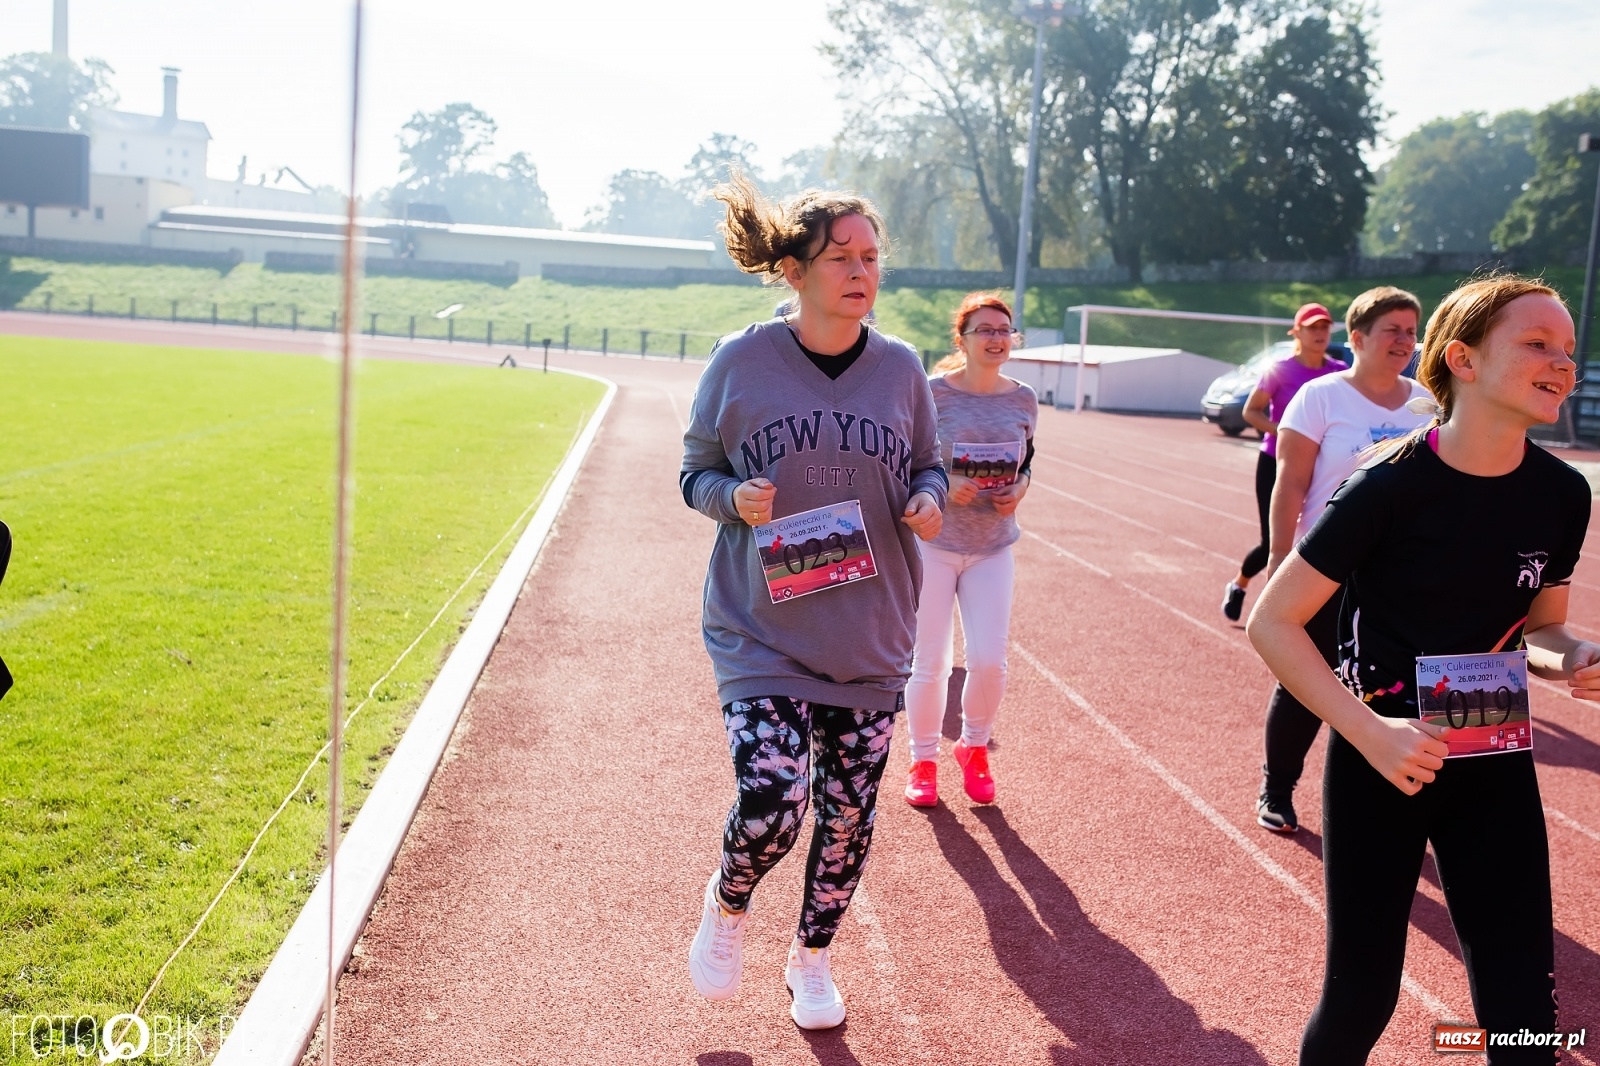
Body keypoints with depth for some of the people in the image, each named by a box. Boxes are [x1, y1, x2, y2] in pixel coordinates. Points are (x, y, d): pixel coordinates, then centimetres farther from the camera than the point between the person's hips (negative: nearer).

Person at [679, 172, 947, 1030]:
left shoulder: (900, 367, 0)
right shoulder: (742, 362, -7)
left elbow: (928, 468, 12)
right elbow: (695, 474, 3)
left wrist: (928, 500, -10)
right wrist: (735, 498, -19)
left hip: (871, 638, 3)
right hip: (761, 631, -3)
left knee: (848, 814, 10)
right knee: (771, 805, -15)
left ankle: (812, 959, 36)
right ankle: (727, 903, 21)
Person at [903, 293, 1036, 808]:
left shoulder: (1022, 400, 2)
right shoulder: (933, 394, -11)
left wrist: (1021, 485, -4)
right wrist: (940, 483, -21)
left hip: (992, 549, 3)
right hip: (933, 545, -3)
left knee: (989, 660, -1)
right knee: (930, 662, 4)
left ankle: (974, 749, 26)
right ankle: (923, 761, 24)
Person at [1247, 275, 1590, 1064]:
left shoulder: (1562, 494, -4)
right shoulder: (1390, 487, -19)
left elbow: (1539, 627, 12)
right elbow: (1271, 622, -16)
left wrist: (1570, 661, -11)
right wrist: (1369, 731, -25)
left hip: (1495, 766, 4)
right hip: (1380, 763, -4)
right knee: (1363, 993, 5)